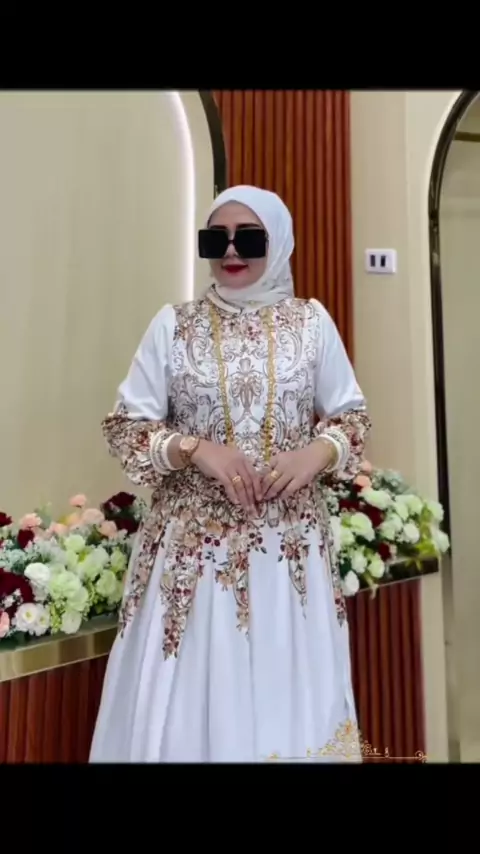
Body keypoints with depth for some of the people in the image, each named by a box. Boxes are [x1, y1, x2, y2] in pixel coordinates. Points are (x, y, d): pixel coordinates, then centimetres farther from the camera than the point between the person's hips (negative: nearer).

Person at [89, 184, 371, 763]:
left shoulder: (311, 322, 3)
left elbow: (352, 416, 9)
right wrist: (196, 448, -16)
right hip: (193, 542, -1)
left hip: (290, 542, 1)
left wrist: (318, 451, -12)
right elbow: (124, 426, 0)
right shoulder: (173, 325, 0)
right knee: (190, 699, 8)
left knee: (289, 693, 12)